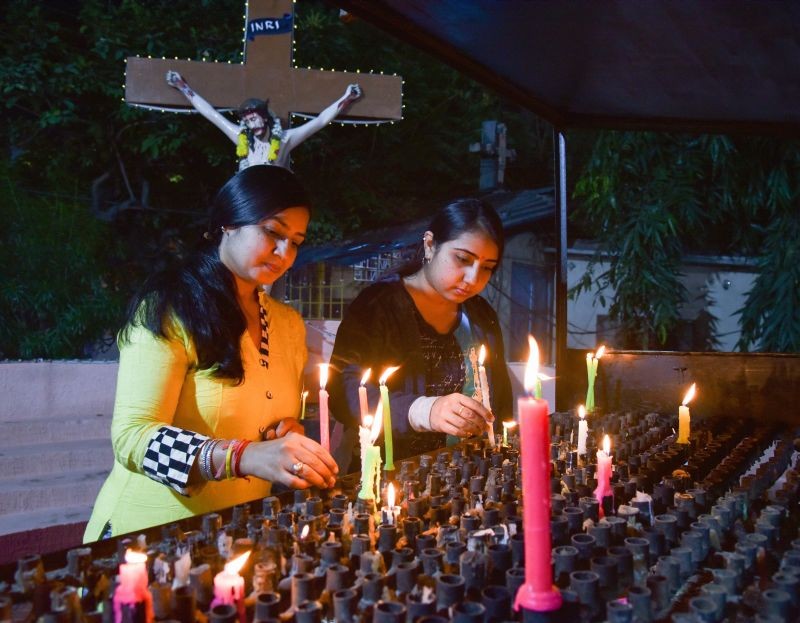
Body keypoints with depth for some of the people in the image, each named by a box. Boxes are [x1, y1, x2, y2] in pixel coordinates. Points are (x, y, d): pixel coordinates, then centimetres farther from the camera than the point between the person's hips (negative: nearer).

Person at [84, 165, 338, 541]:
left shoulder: (289, 324, 12)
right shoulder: (168, 310, -7)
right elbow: (131, 436, -17)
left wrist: (292, 432, 3)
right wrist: (244, 457, -32)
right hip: (153, 536, -6)